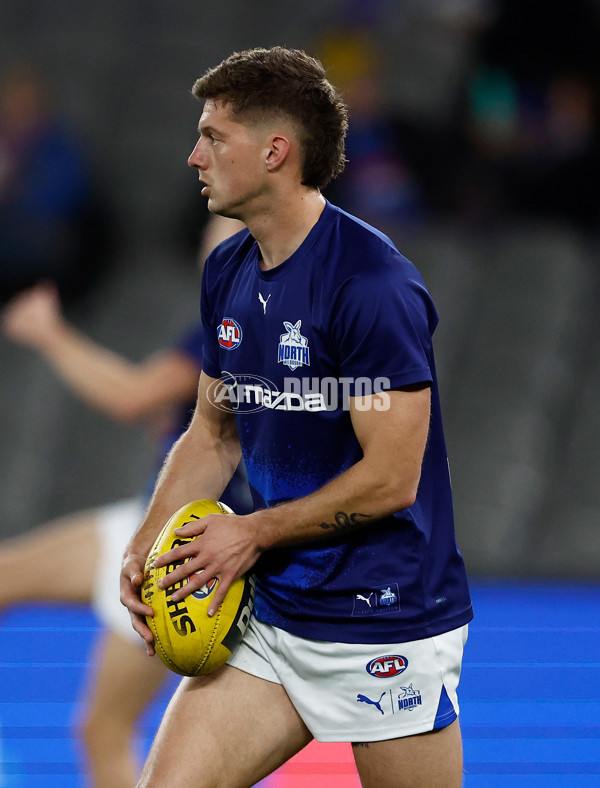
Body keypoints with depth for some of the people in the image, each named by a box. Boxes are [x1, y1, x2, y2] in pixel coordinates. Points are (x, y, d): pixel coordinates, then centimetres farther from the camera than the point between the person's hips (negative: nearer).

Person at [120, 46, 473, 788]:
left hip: (385, 634, -7)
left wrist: (254, 533, -10)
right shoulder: (226, 272, 9)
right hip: (269, 616, 7)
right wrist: (146, 545, 4)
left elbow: (390, 478, -19)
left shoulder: (371, 282, -18)